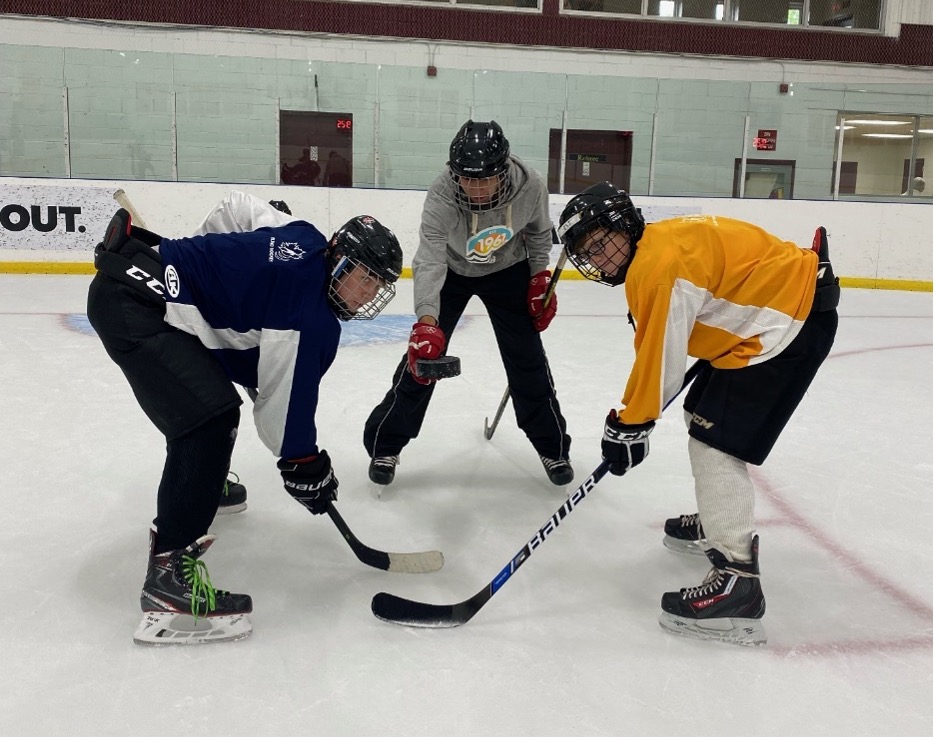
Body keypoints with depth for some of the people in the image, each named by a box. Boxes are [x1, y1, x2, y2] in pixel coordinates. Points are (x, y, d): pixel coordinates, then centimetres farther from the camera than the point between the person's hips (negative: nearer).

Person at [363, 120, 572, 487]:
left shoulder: (530, 185, -29)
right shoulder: (440, 195, -36)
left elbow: (539, 232, -6)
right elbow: (428, 261, -46)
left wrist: (540, 278, -6)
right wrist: (426, 322, -58)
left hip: (508, 271, 2)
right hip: (451, 270, -1)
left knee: (528, 360, 1)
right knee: (423, 353, -6)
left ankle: (553, 447, 20)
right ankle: (384, 445, 11)